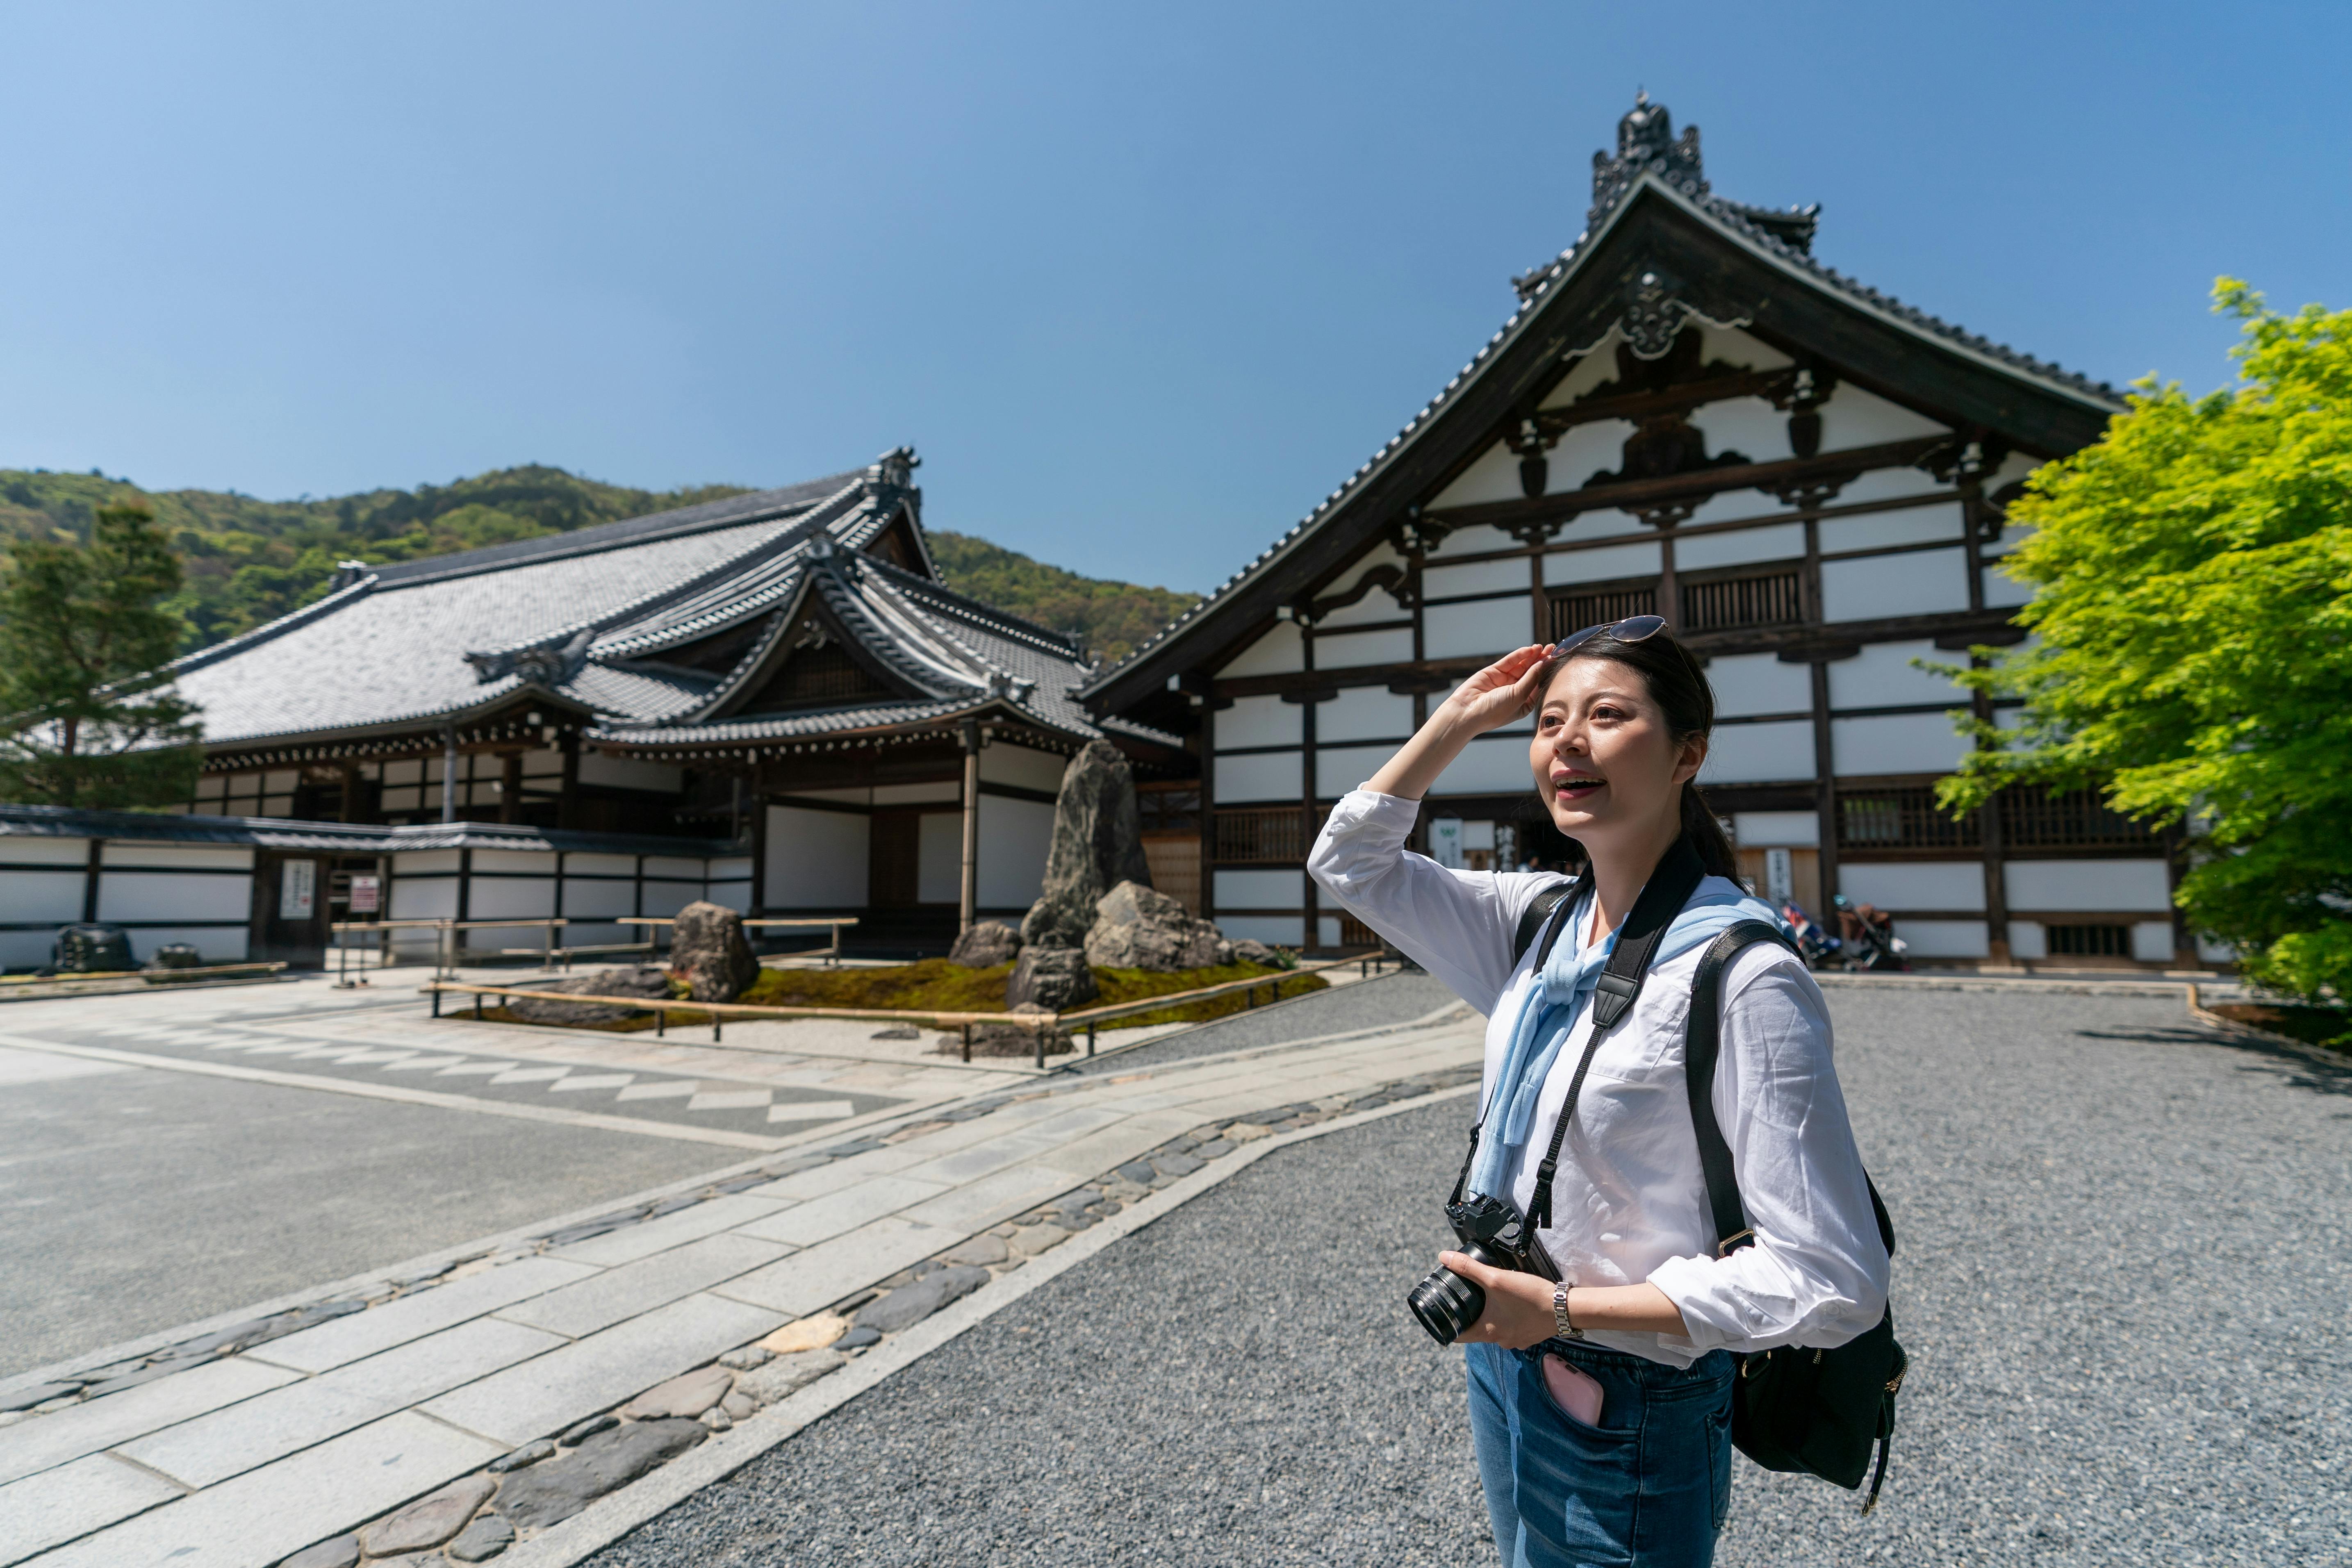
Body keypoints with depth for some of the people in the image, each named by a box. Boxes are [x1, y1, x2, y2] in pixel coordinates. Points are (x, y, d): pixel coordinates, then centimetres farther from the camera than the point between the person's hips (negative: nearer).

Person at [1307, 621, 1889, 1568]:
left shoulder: (1743, 975, -23)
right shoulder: (1543, 920, -3)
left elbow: (1830, 1284, -23)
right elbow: (1349, 861, 3)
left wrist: (1566, 1308, -20)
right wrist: (1461, 717, -5)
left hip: (1628, 1415, -6)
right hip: (1502, 1360, 6)